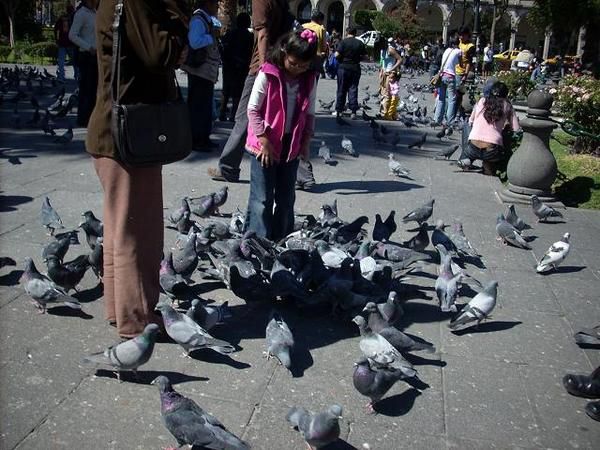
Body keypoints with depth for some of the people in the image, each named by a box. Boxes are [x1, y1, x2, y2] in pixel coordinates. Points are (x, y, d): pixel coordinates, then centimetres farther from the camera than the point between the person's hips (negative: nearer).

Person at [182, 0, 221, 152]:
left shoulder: (207, 20, 16)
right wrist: (212, 36, -16)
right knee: (197, 106, -5)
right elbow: (195, 42, -27)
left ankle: (204, 138, 21)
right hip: (199, 70, -10)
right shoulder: (198, 20, -13)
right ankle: (195, 141, 0)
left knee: (206, 106, 13)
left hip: (207, 71, 10)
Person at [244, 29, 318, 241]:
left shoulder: (310, 80, 1)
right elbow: (252, 109, -10)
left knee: (286, 197, 12)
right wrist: (264, 140, -13)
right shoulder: (268, 74, -13)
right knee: (262, 198, -3)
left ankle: (282, 240, 23)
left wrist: (306, 141, 2)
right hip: (265, 144, -5)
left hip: (292, 144, 5)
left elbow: (309, 114, 9)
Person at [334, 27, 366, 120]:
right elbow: (364, 56, 3)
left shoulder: (343, 42, -8)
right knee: (353, 89, 5)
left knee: (341, 89, 7)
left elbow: (337, 55, -15)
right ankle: (353, 111, 1)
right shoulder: (360, 43, 1)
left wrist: (342, 58, 5)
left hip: (343, 67, -2)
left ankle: (339, 110, 11)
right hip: (355, 68, 2)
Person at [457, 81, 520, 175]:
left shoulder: (482, 100, 13)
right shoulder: (507, 106, 9)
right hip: (492, 150, 0)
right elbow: (516, 129, 7)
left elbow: (470, 121, 23)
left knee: (463, 159, 29)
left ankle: (465, 161, -3)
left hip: (474, 147, 0)